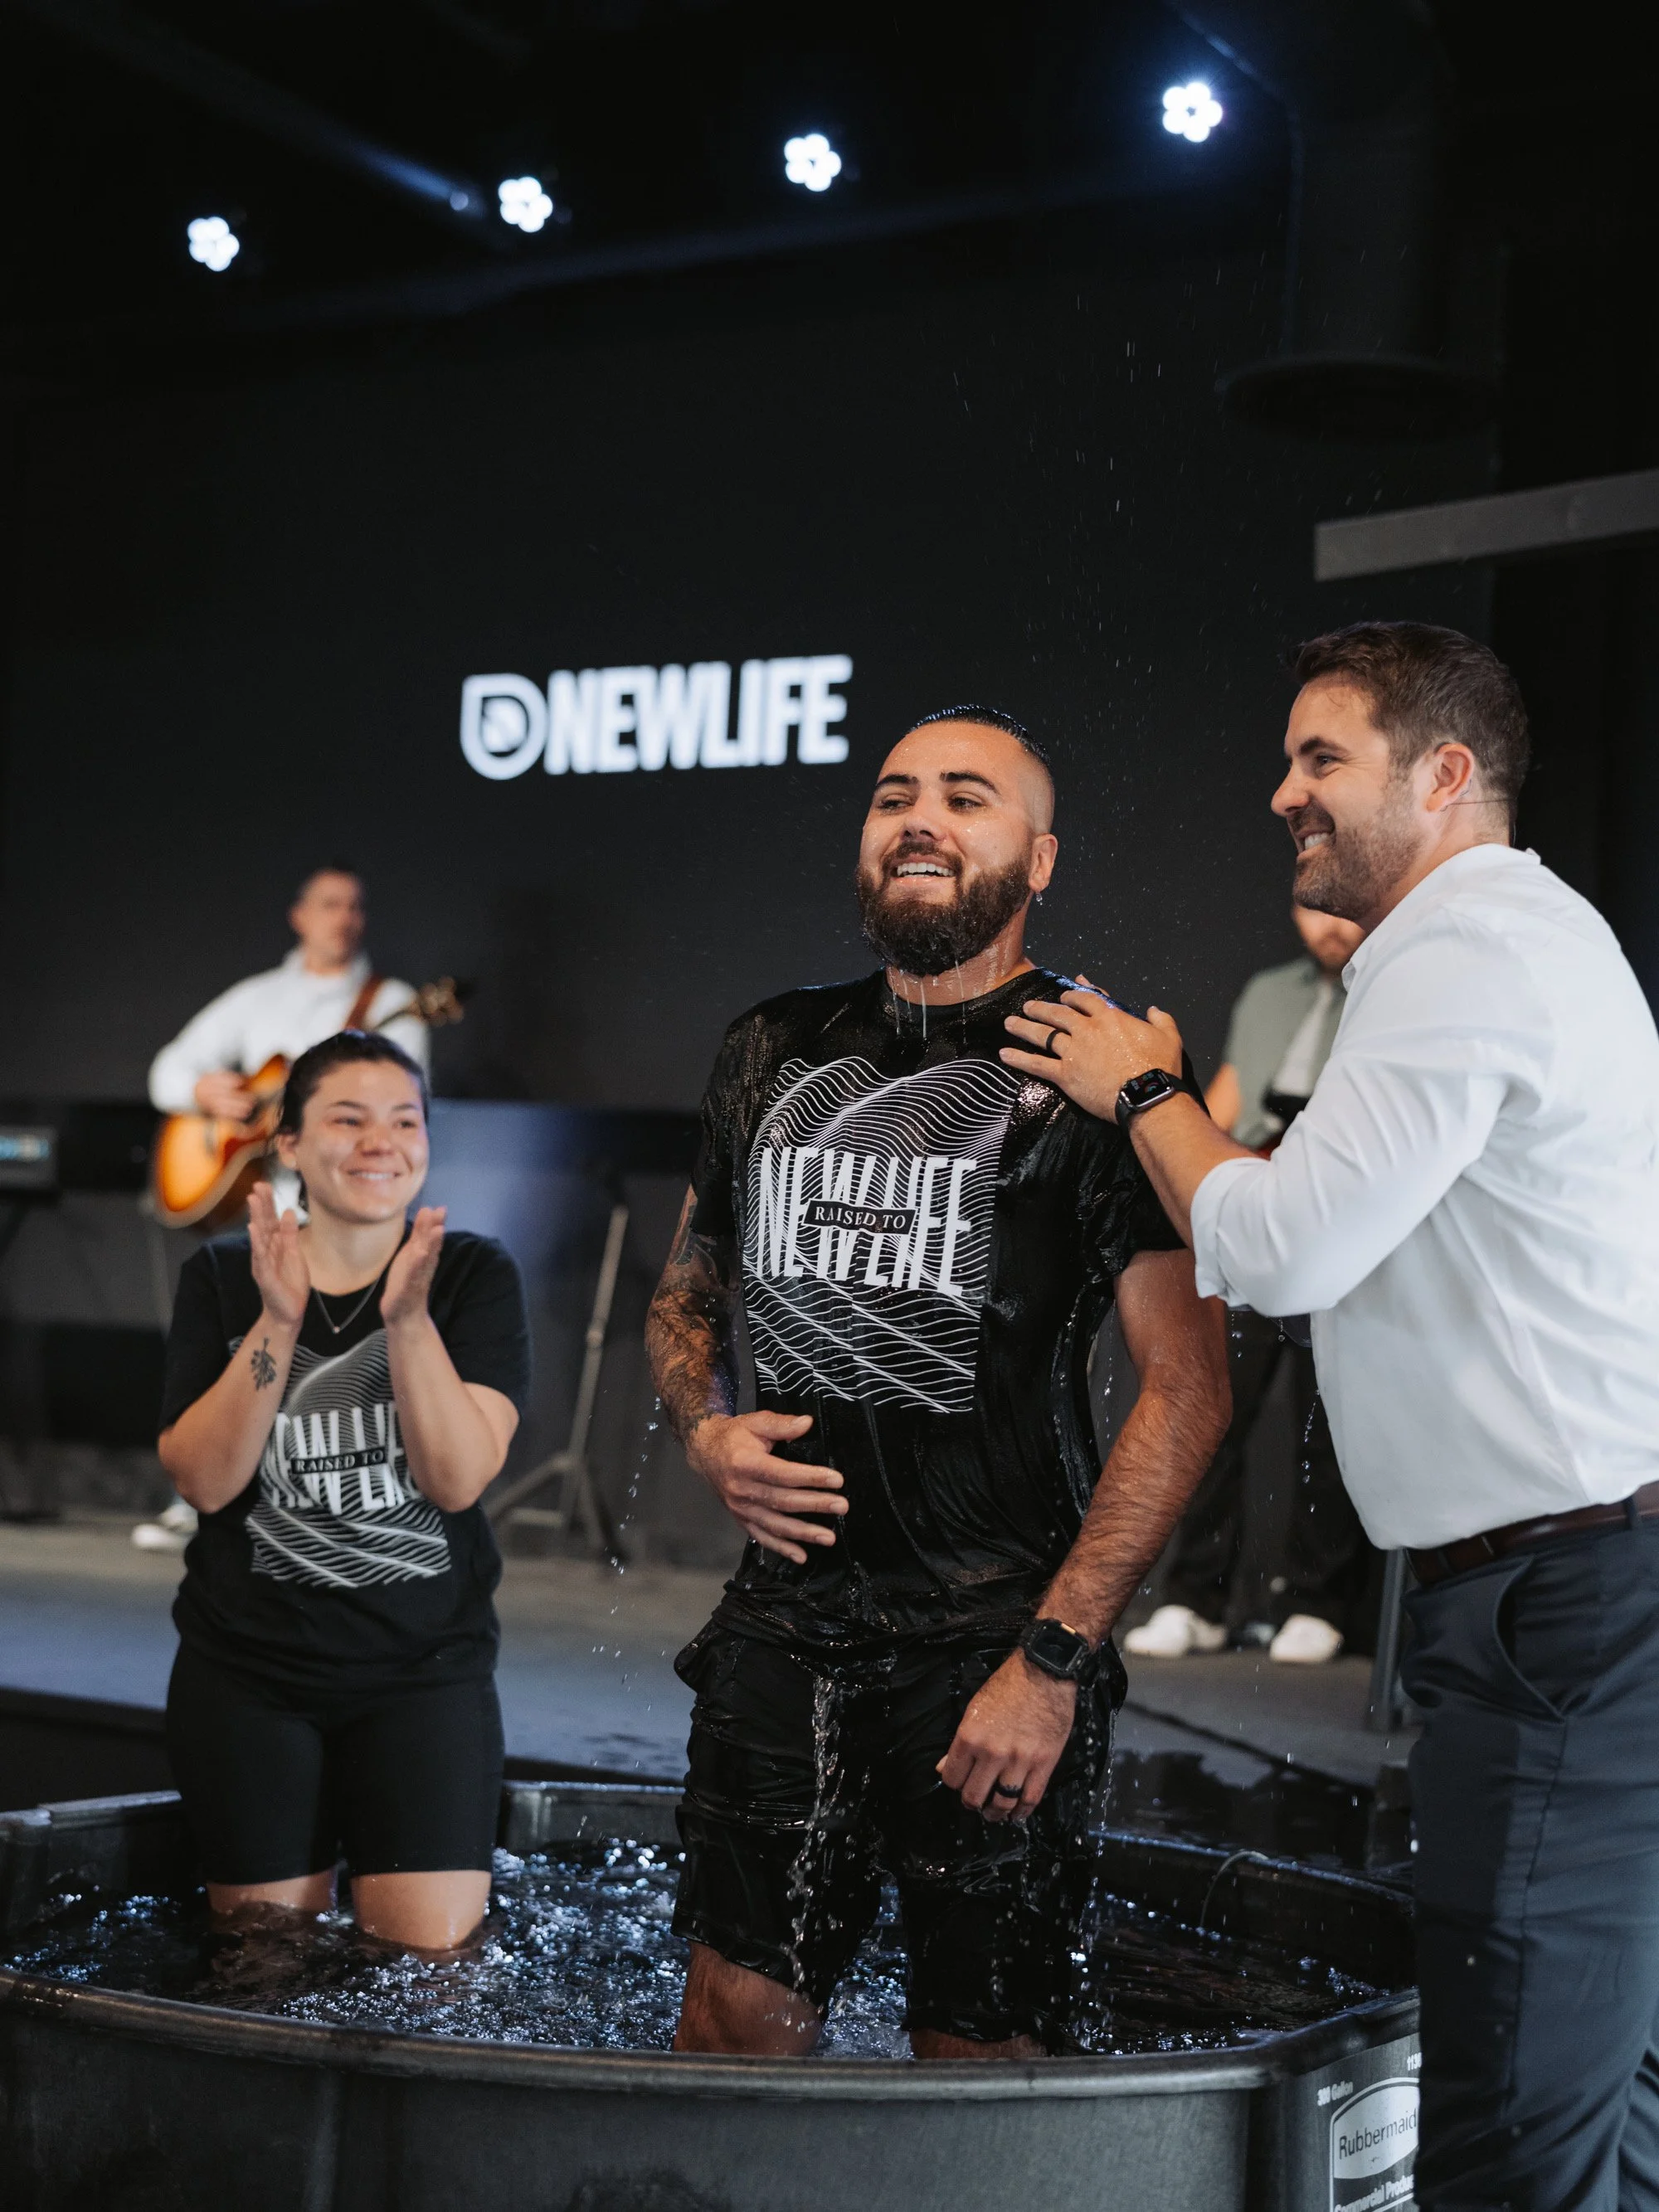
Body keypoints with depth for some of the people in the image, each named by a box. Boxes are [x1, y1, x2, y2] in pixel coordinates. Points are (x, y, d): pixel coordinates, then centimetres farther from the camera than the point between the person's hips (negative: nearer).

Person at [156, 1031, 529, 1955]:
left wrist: (407, 1318, -24)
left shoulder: (476, 1277, -2)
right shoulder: (224, 1276, 2)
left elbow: (459, 1480, -13)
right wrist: (279, 1321, -20)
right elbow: (204, 1480, -8)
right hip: (247, 1673, 1)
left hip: (425, 1669, -1)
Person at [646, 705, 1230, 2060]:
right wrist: (706, 1431, 1)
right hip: (787, 1624, 5)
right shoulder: (776, 1055, 11)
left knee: (980, 2052, 3)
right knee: (736, 2018, 8)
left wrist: (1054, 1659, -16)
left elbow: (1188, 1386, -11)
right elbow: (687, 1298, 24)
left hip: (995, 1644, -4)